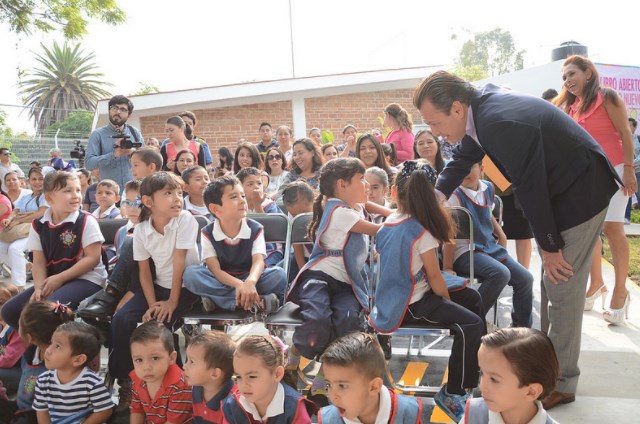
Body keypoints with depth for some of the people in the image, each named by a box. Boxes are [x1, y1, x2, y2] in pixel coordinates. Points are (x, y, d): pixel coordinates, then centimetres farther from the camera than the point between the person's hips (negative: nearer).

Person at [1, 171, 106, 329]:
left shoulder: (86, 221, -8)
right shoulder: (38, 226, 6)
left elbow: (92, 258, -13)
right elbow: (39, 261, 4)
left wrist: (59, 278, -15)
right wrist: (39, 288, -14)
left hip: (86, 279, -6)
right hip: (51, 282, 6)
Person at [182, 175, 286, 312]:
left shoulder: (255, 229, -6)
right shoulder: (208, 233, -7)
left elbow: (258, 262, -21)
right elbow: (214, 269, -17)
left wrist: (250, 282, -47)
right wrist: (239, 285, -39)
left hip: (248, 279, 0)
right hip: (221, 280, 0)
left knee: (279, 274, -28)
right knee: (191, 274, -29)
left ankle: (218, 299, -29)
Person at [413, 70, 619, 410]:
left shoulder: (504, 123, -32)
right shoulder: (480, 108, -4)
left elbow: (530, 187, -26)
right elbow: (463, 159, 12)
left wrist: (549, 246, -15)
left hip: (580, 190, -9)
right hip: (557, 185, 10)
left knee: (563, 288, -3)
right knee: (550, 285, 16)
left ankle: (562, 382, 12)